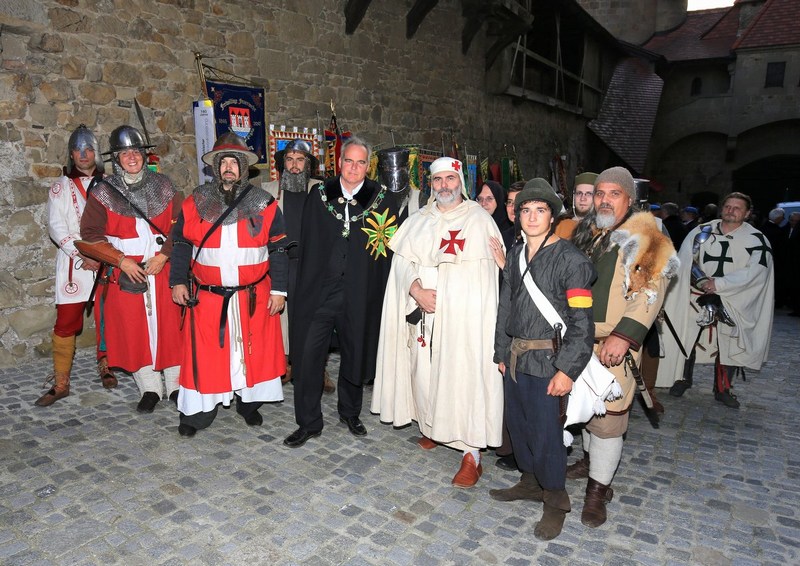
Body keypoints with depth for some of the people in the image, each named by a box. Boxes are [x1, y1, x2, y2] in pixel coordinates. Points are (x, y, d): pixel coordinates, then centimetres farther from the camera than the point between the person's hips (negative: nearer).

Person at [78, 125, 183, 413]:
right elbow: (89, 237, -2)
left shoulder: (163, 186, 5)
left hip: (164, 267, 0)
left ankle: (176, 386, 18)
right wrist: (122, 260, -11)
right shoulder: (103, 192, 1)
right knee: (133, 328, 4)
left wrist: (164, 255, -10)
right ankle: (149, 388, 20)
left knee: (170, 324, 2)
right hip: (126, 271, 0)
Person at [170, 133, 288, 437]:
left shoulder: (264, 204, 0)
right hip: (207, 297, 0)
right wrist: (178, 282, 4)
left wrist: (279, 289, -3)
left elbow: (279, 249, 1)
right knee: (204, 354, 4)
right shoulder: (196, 202, 4)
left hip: (254, 296, 0)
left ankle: (249, 402, 29)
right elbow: (181, 243, 10)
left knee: (254, 351, 10)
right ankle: (197, 411, 20)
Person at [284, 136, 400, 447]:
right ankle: (308, 422, 16)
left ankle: (350, 412, 37)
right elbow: (306, 243, 6)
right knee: (307, 356, -1)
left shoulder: (382, 200, 0)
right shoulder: (319, 195, 4)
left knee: (355, 356, 14)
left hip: (360, 294, 0)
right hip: (319, 290, 1)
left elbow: (390, 247, 0)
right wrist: (303, 285, 4)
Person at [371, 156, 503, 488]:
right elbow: (402, 261, 4)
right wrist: (417, 290, -14)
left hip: (465, 313, -3)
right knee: (425, 371, 8)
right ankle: (433, 427, 31)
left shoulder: (479, 219, 4)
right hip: (424, 311, 4)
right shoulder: (418, 222, 13)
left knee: (463, 376, -7)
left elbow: (496, 265, -1)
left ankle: (471, 453, -1)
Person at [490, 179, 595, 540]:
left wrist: (567, 370, -18)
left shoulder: (570, 260, -11)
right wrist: (502, 352, 12)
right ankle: (530, 482, 39)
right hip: (515, 357, 7)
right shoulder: (515, 255, 9)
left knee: (545, 432, 1)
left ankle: (555, 502, 23)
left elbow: (581, 322, -14)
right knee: (517, 423, 17)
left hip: (546, 360, -6)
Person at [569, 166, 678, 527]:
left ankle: (598, 489, 11)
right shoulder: (582, 234, 12)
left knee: (608, 413, -2)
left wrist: (623, 335, -24)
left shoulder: (645, 237, -5)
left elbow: (650, 292, -14)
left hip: (614, 341, -6)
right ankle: (591, 458, 41)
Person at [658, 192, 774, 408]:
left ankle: (723, 389, 18)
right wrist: (701, 280, -19)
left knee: (728, 344, 2)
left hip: (733, 303, -1)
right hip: (696, 298, 1)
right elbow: (686, 259, -3)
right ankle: (683, 378, 26)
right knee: (687, 338, 7)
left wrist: (719, 284, -19)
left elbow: (754, 272, -12)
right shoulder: (702, 231, 2)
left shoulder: (757, 240, -3)